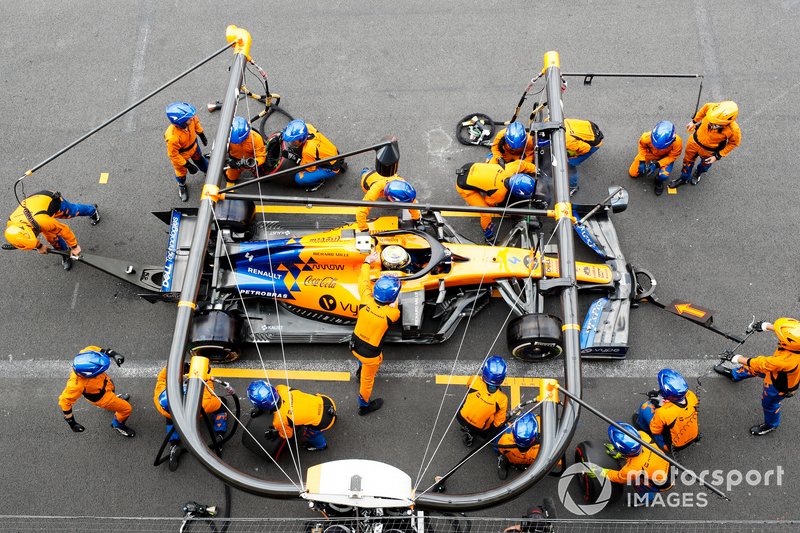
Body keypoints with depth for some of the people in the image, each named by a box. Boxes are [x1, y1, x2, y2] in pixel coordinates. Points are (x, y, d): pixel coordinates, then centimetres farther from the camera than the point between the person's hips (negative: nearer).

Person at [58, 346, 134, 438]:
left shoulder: (86, 353, -37)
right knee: (126, 409, 8)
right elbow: (65, 401, -33)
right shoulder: (77, 384, -47)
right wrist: (72, 422, -22)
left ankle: (114, 398, 71)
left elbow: (94, 348, -14)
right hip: (99, 397, -6)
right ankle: (118, 425, 38)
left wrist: (114, 354, -26)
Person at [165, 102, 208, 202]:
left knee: (200, 160, 34)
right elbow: (173, 155, -30)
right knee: (181, 172, 25)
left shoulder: (191, 119, -35)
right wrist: (188, 165, -23)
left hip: (193, 146, 4)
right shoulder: (172, 137, -49)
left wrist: (202, 135, 9)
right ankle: (182, 186, 58)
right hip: (180, 155, -4)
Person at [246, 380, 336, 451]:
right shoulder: (281, 389, -16)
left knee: (309, 434, 22)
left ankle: (320, 445, 51)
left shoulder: (279, 420, -25)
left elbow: (287, 435, -1)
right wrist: (260, 408, 18)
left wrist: (275, 434, 17)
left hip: (324, 421, -6)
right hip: (324, 400, 6)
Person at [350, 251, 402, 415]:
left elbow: (363, 282, -1)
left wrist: (367, 262, 13)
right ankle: (364, 405, 45)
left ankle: (360, 370, 69)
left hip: (355, 345, 4)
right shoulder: (391, 313, -31)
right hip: (370, 354, -4)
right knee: (367, 379, 22)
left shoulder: (366, 300, -22)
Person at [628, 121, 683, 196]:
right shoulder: (646, 138, -38)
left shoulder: (677, 143, -40)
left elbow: (671, 157, -21)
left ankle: (659, 181, 10)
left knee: (663, 176, -29)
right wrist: (642, 162, -20)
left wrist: (657, 164, -33)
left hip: (666, 157, -2)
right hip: (649, 154, 2)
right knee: (633, 173, 4)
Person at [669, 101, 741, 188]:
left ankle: (699, 173, 66)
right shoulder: (711, 107, -37)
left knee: (705, 164, 31)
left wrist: (718, 156, -13)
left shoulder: (733, 130, -40)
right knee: (688, 160, 26)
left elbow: (734, 142, -17)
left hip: (709, 150, -2)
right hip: (695, 140, 2)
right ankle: (684, 178, 54)